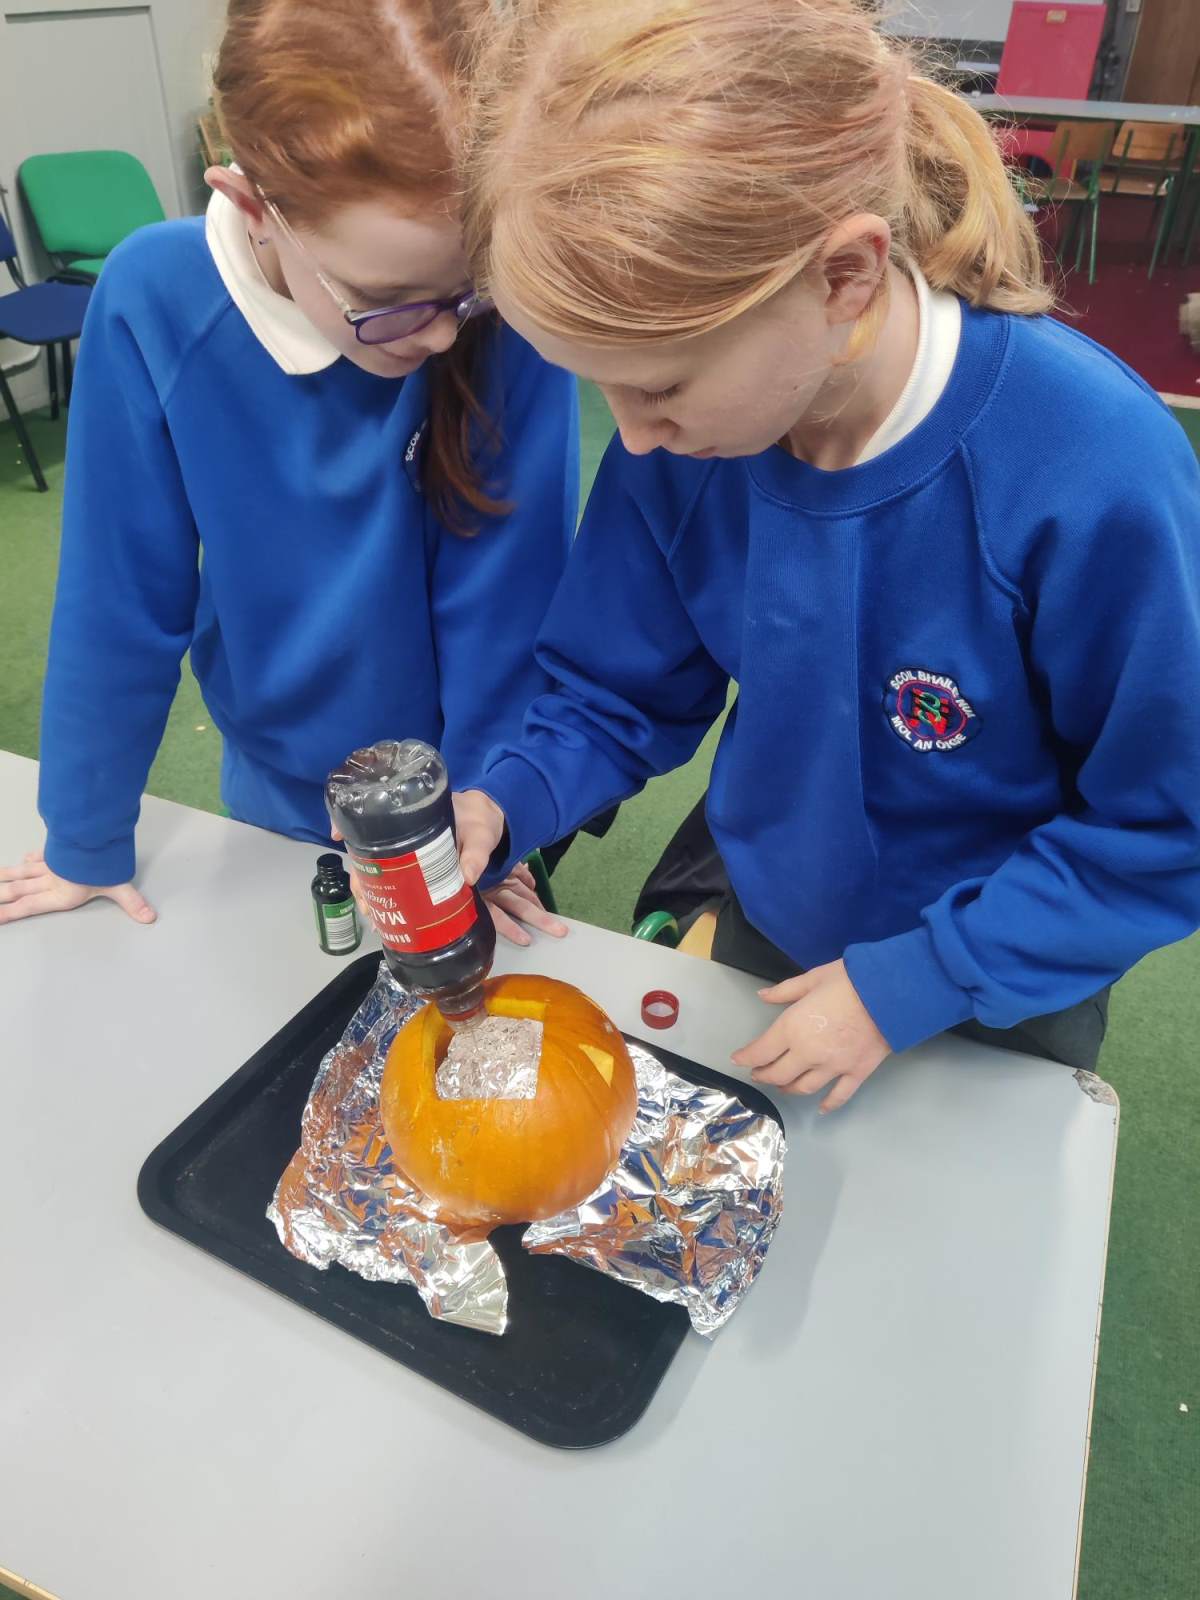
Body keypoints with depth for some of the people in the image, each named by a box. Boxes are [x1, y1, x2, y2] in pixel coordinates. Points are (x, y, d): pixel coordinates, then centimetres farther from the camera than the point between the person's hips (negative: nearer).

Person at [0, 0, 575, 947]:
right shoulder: (154, 302, -22)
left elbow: (505, 598, -19)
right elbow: (119, 598, -14)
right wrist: (87, 840, -5)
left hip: (470, 792, -1)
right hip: (281, 797, 2)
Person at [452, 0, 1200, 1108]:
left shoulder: (1098, 473, -34)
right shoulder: (678, 435, -20)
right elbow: (625, 693, -7)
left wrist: (914, 982, -22)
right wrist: (501, 805, -25)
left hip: (999, 1008, -3)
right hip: (766, 934, 4)